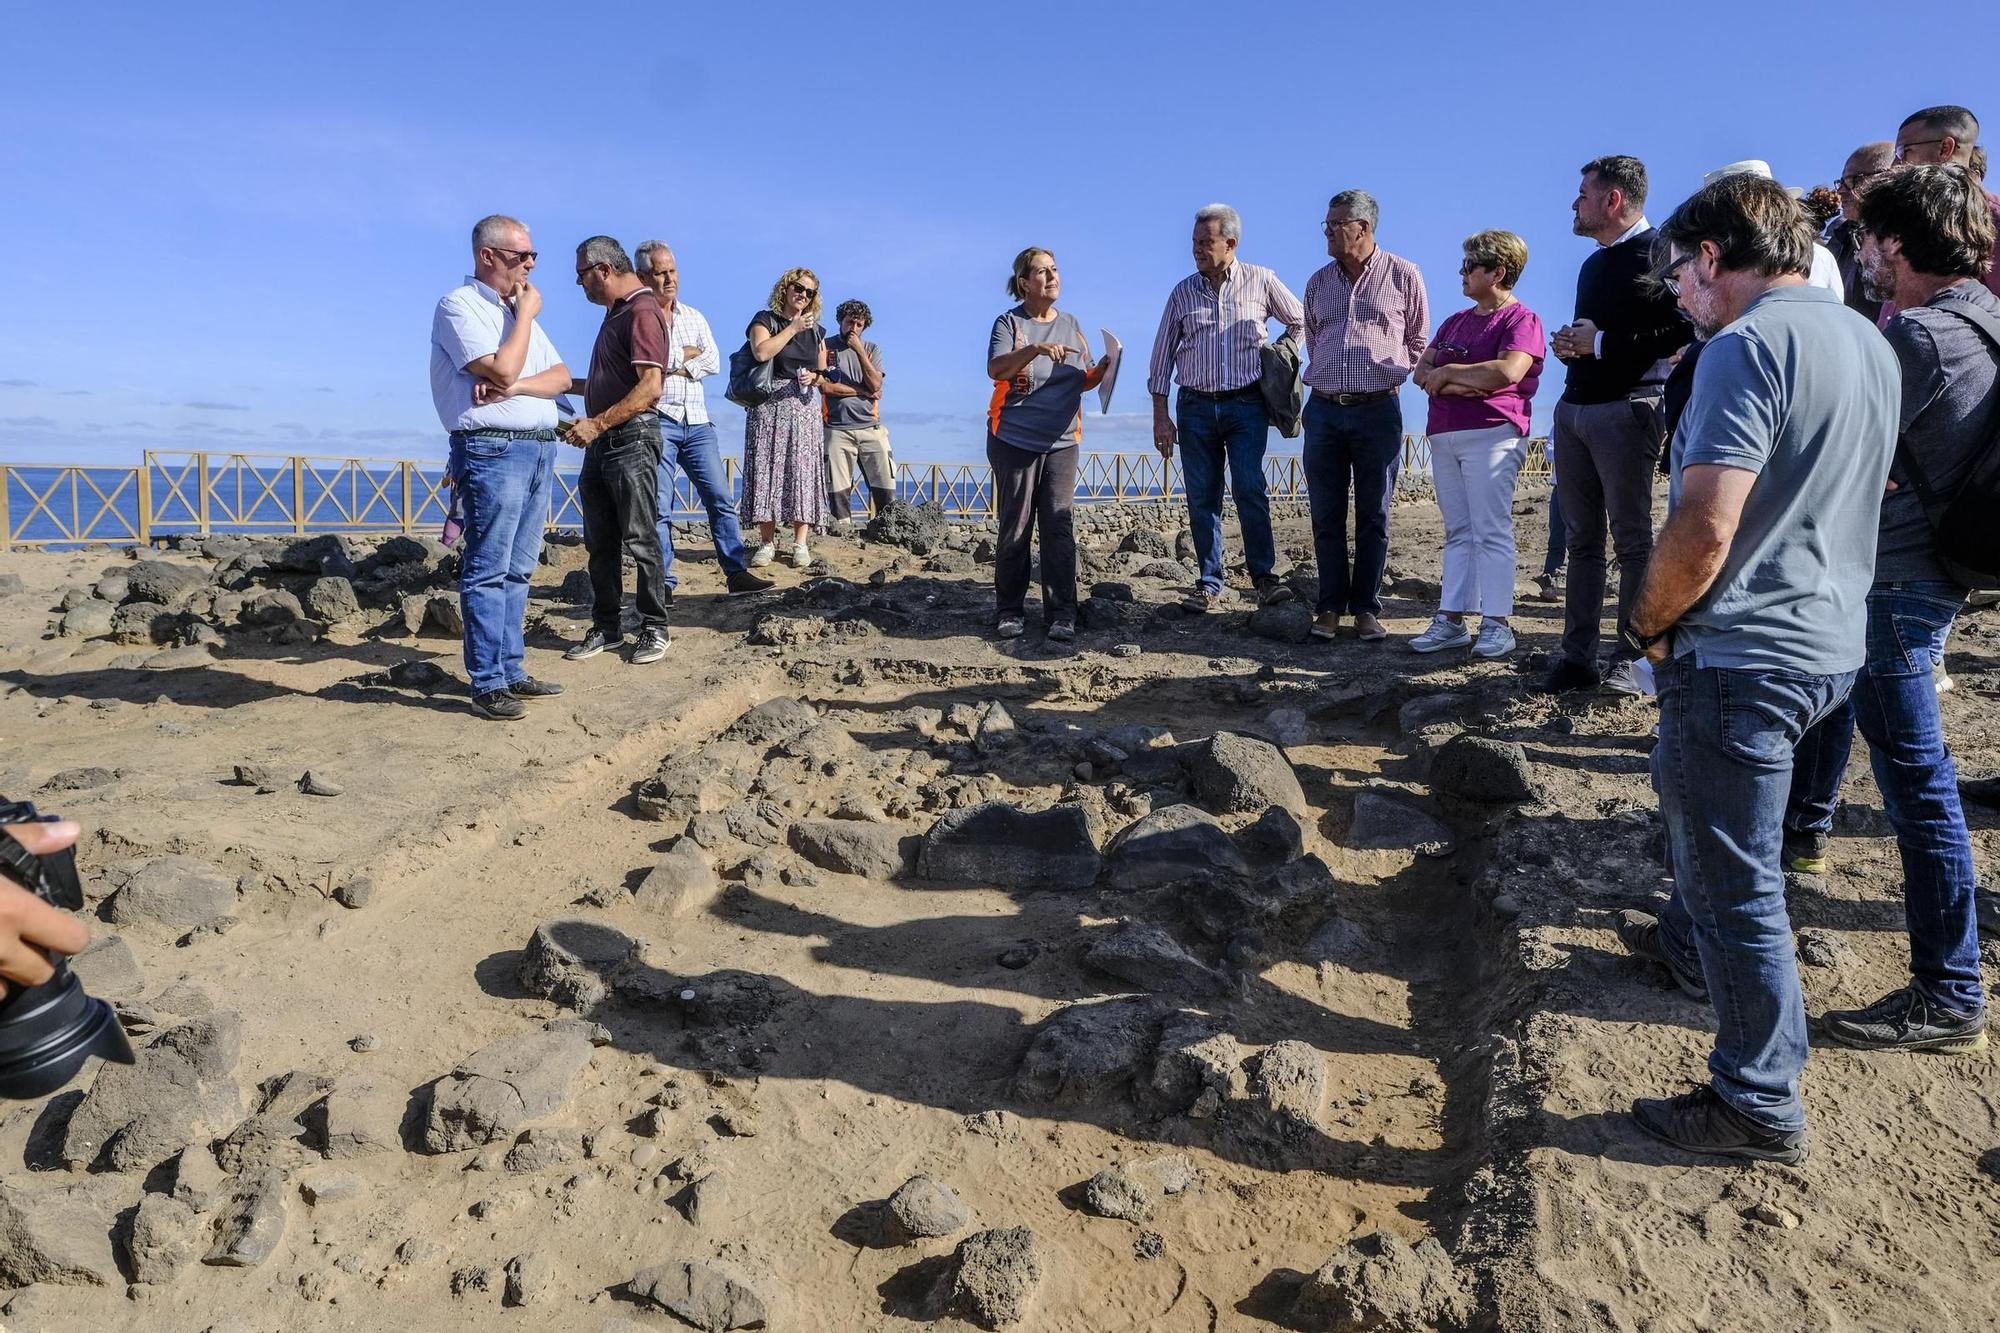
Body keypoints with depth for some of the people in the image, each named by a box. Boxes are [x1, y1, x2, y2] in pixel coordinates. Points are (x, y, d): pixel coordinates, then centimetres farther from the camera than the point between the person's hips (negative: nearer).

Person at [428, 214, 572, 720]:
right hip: (493, 450, -8)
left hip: (540, 449, 8)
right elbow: (503, 369, -18)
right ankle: (487, 685, -4)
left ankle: (512, 670, 15)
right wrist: (525, 314, -5)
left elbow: (561, 378, 10)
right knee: (488, 572, -6)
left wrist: (516, 386, -10)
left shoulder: (517, 310, 21)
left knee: (518, 570, 10)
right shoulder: (459, 305, -4)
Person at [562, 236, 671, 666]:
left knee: (640, 540, -3)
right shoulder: (616, 312, 19)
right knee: (600, 542, 10)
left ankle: (654, 628, 5)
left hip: (631, 440, -10)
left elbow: (650, 387, -22)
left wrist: (597, 424, -23)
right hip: (601, 442, 10)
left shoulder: (643, 312, -12)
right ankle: (607, 627, 17)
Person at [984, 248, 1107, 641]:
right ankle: (1009, 611, 11)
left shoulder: (1071, 324, 13)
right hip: (1014, 441, -3)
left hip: (1061, 442, 3)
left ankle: (1061, 615, -2)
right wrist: (1035, 350, -33)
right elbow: (995, 369, -18)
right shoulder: (1010, 323, 0)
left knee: (1058, 527, -4)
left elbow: (1082, 381, 16)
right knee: (1015, 528, 1)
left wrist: (1100, 371, -5)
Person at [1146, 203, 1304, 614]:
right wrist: (1160, 416, 2)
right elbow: (1161, 357, 7)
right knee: (1202, 499, 2)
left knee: (1249, 489, -13)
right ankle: (1209, 584, 10)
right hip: (1195, 407, 2)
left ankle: (1264, 576, -3)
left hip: (1246, 405, -2)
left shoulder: (1261, 282, 2)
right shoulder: (1182, 292, 6)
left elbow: (1300, 322, 17)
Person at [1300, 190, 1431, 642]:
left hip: (1377, 411, -3)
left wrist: (1387, 375, 7)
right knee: (1327, 515, 4)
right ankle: (1330, 607, 12)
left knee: (1373, 516, 3)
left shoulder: (1403, 275, 1)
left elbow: (1418, 340, 10)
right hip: (1323, 410, 3)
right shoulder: (1318, 282, 11)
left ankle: (1366, 608, 11)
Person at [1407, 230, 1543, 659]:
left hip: (1490, 434, -7)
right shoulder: (1456, 321, 22)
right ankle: (1451, 619, 7)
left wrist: (1449, 373, -7)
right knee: (1458, 530, 6)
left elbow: (1508, 371, -19)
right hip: (1444, 435, 7)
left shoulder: (1521, 320, -2)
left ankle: (1497, 623, -5)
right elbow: (1421, 372, 11)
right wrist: (1461, 384, -9)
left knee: (1491, 530, -8)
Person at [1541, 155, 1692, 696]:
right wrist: (1570, 343, 5)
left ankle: (1631, 657, 1)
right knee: (1581, 538, 7)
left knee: (1632, 538, -3)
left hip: (1625, 408, -8)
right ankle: (1577, 654, 11)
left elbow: (1680, 329, -17)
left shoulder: (1655, 253, -7)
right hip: (1574, 408, 8)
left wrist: (1601, 342, -16)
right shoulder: (1594, 263, 21)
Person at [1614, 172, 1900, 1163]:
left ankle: (1760, 1107, 14)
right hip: (1828, 641, 10)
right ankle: (1688, 942, 52)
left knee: (1737, 880, 1)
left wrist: (1648, 625, -10)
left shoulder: (1747, 346, -19)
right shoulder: (1869, 342, 10)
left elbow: (1705, 530, -27)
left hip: (1743, 656, -9)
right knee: (1692, 795, 31)